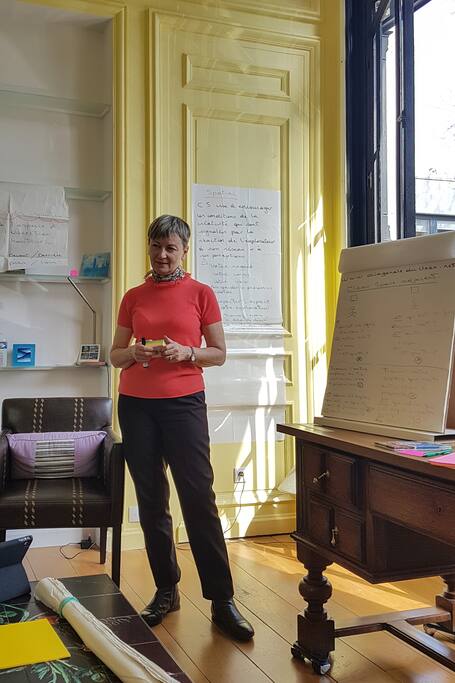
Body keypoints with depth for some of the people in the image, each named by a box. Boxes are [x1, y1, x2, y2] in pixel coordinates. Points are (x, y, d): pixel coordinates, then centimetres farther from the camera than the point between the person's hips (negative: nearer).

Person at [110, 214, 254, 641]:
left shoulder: (200, 294, 4)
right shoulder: (133, 298, 10)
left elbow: (219, 353, 5)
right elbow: (115, 354, 13)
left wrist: (185, 352, -13)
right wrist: (135, 353, -9)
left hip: (184, 402, -3)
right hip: (136, 405, 3)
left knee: (199, 498, -6)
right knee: (151, 502, 7)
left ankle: (221, 600, 1)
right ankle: (166, 591, 20)